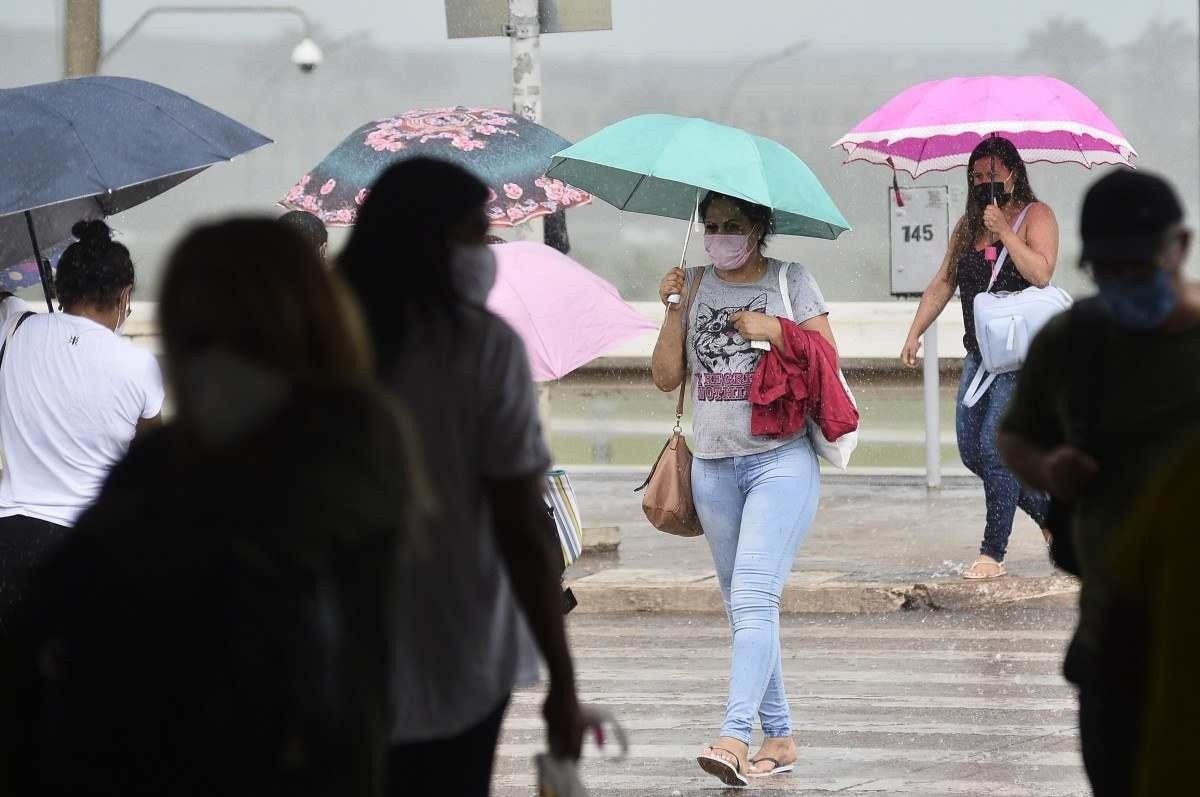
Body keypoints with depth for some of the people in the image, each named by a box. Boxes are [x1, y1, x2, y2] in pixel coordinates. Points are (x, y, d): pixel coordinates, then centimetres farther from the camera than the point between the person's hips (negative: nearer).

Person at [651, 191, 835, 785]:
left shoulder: (790, 280, 3)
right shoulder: (694, 286, 12)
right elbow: (666, 376, 9)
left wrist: (774, 330, -11)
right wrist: (673, 311, -3)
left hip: (780, 458, -5)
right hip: (713, 463, 5)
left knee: (753, 597, -18)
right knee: (740, 606, 8)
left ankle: (735, 736, -27)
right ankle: (779, 737, 16)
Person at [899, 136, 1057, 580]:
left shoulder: (1035, 215, -4)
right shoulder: (968, 225, 15)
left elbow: (1041, 273, -19)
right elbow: (943, 284, 18)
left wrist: (1004, 232, -18)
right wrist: (915, 333, 11)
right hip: (981, 352, 7)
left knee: (994, 447, -12)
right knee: (971, 451, 4)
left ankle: (993, 553, -4)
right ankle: (1049, 514, 21)